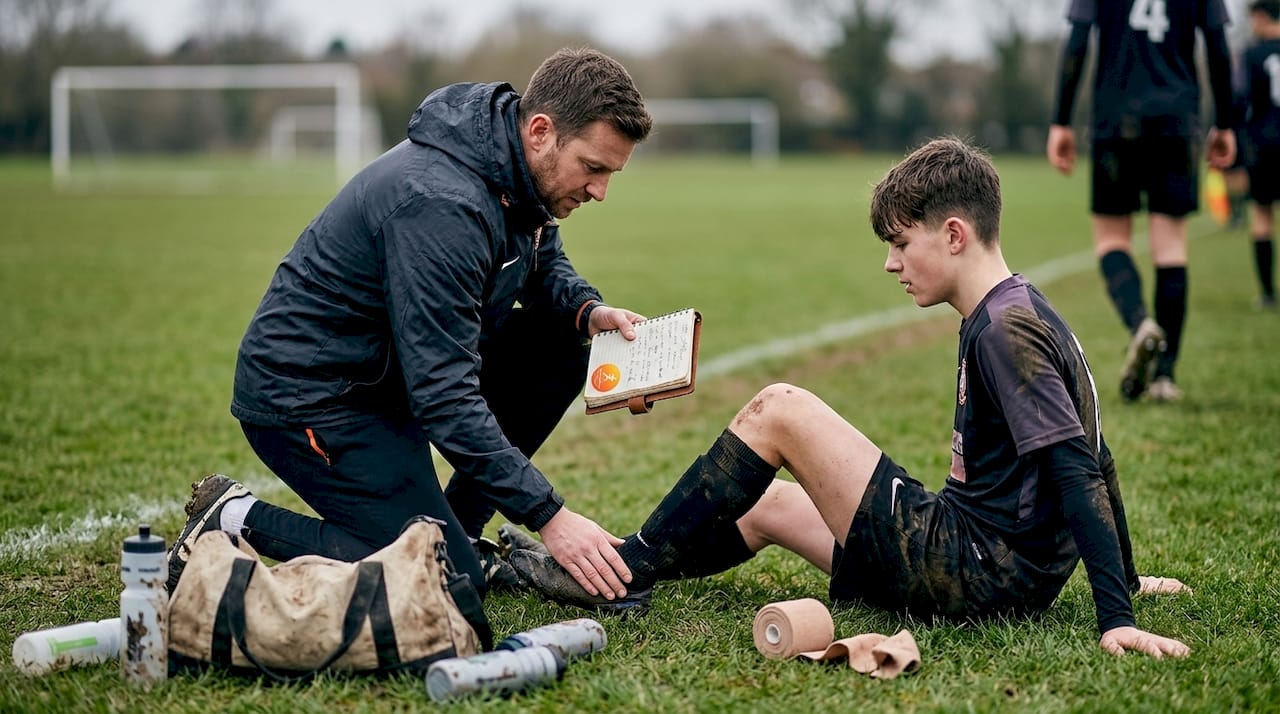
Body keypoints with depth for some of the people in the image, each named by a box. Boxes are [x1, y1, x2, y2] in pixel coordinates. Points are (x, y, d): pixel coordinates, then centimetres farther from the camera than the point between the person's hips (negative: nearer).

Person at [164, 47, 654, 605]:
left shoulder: (518, 167, -2)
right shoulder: (440, 204, -31)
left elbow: (547, 268, 19)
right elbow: (445, 396, -32)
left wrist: (589, 310, -6)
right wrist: (548, 516, -32)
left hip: (389, 366, 10)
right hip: (305, 394, -10)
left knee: (560, 345, 1)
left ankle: (457, 527, 9)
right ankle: (237, 521, -2)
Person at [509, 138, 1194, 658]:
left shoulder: (1004, 331, -17)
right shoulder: (1022, 313, 13)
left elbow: (1078, 471, -24)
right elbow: (1091, 455, 20)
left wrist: (1116, 617, -29)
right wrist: (1126, 577, 28)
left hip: (975, 571, -10)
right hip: (1005, 573, 10)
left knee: (779, 410, -9)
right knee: (767, 503, 22)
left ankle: (626, 573, -2)